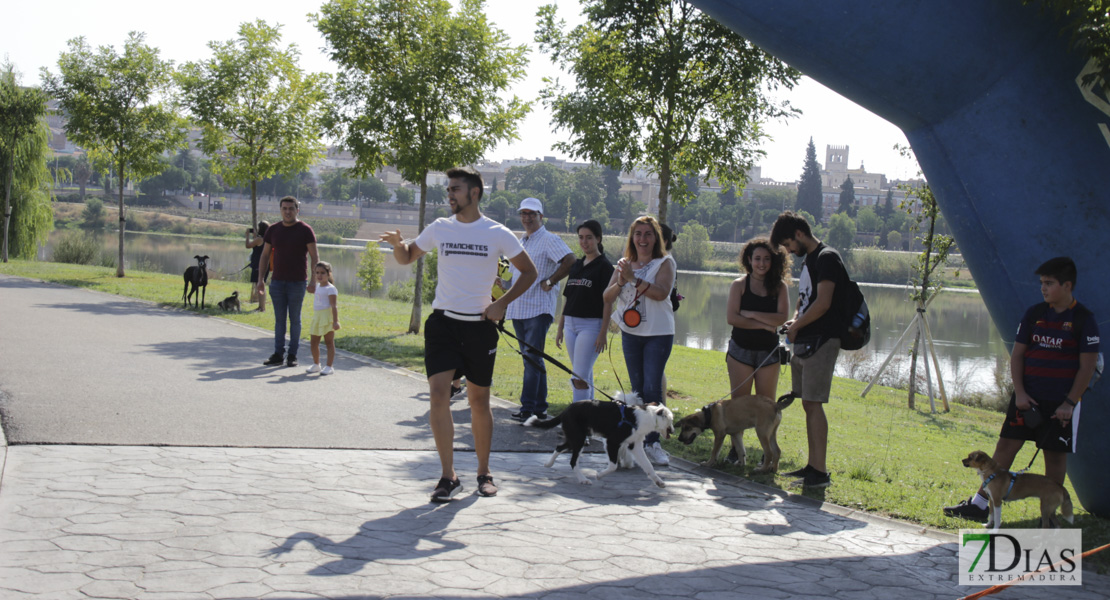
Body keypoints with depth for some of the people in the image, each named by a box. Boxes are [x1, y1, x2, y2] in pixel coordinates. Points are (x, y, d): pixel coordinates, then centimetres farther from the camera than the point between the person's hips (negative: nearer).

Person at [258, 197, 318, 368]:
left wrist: (313, 281, -14)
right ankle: (278, 354, 10)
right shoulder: (273, 230, 8)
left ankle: (292, 355, 10)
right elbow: (265, 256, 13)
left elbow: (314, 257, -5)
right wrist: (261, 279, 5)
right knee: (279, 319, 6)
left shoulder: (305, 230, -4)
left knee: (295, 319, 3)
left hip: (297, 283, -3)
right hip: (277, 282, 3)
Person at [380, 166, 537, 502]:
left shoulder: (497, 234, -2)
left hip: (479, 326, -1)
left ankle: (484, 473, 23)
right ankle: (448, 476, -7)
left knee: (479, 400, 8)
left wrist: (502, 304, -5)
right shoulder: (440, 229, 4)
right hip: (442, 323, 1)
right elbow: (406, 257, 16)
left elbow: (529, 271, 5)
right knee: (439, 393, -13)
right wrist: (397, 244, -8)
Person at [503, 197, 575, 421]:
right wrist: (501, 282, 12)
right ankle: (540, 407, 15)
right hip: (518, 309, 9)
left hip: (539, 308, -8)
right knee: (531, 360, 10)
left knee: (532, 358, -13)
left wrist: (549, 282, -16)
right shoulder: (520, 242, 21)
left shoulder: (549, 239, -5)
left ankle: (528, 407, -12)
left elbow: (570, 260, -19)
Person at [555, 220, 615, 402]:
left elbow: (608, 302, -9)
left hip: (591, 324, -7)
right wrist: (560, 327, 16)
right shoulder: (576, 265, 15)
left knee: (580, 378, -12)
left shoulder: (604, 266, -5)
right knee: (585, 376, 11)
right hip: (571, 324, 7)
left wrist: (603, 333, -15)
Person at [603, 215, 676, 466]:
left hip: (659, 334, -4)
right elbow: (607, 296, 3)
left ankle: (652, 442, -3)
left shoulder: (664, 263, -5)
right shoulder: (625, 264, 9)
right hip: (631, 333, 5)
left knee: (652, 388, -10)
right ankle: (639, 440, 16)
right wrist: (620, 282, -17)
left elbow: (661, 293, -21)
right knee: (638, 389, 9)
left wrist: (633, 278, -25)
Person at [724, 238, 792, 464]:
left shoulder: (780, 287, 1)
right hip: (741, 350, -1)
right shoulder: (739, 285, -1)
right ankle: (736, 448, 12)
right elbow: (731, 317, -12)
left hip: (768, 353, 1)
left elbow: (782, 318, -12)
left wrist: (751, 314, -15)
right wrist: (764, 324, -14)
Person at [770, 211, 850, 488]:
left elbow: (822, 303, -19)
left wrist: (796, 326, -8)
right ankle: (812, 466, 17)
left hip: (821, 340, -10)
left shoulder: (827, 258, -11)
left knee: (813, 403, -12)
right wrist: (795, 321, 4)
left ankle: (820, 472, -11)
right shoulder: (809, 260, 19)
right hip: (804, 341, 10)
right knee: (808, 404, 11)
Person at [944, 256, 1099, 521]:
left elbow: (1088, 365, -8)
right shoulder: (1034, 314, 5)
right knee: (1006, 445, 4)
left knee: (1055, 455, 2)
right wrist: (1019, 392, -4)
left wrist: (1070, 403, -12)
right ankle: (979, 504, 8)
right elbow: (1017, 354, 7)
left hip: (1061, 402, -4)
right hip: (1027, 397, 4)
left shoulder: (1084, 320, -7)